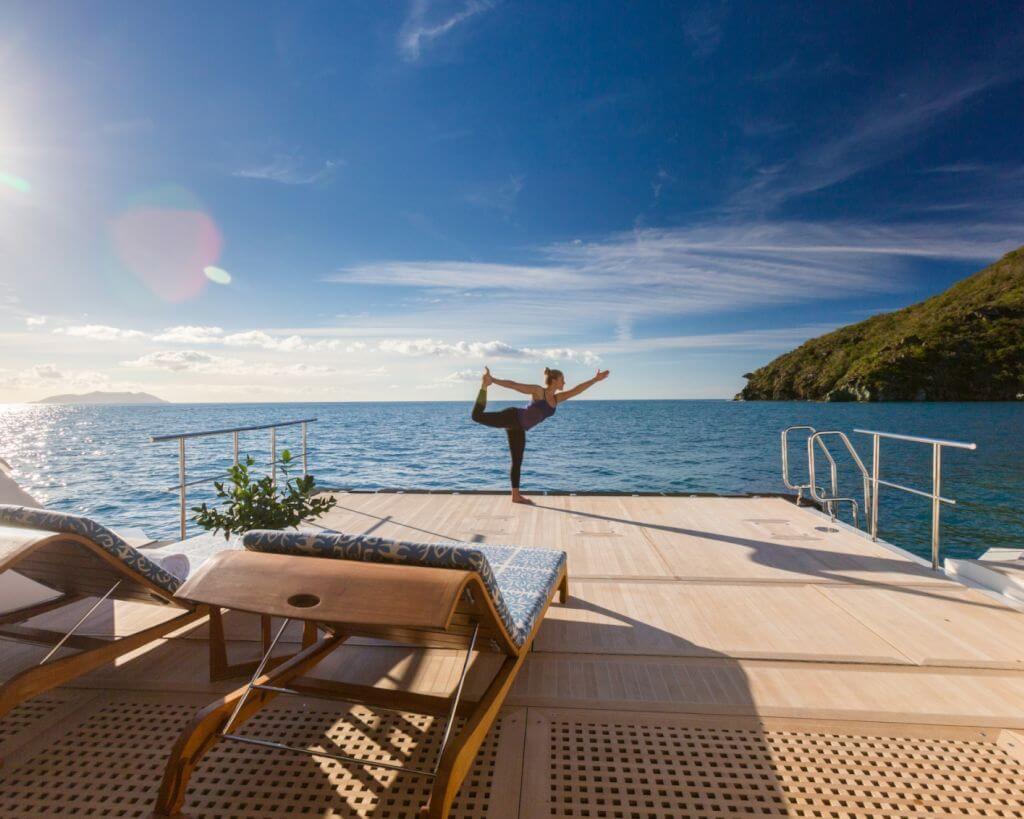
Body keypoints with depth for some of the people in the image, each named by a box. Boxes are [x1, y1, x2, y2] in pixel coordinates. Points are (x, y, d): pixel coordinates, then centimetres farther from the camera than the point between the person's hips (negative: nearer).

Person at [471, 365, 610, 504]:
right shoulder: (538, 391, -8)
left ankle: (516, 496, 15)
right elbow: (513, 385, -10)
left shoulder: (557, 398, 11)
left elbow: (576, 390, 12)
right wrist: (493, 380, -15)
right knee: (477, 416, -22)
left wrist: (595, 379, 10)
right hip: (511, 417, -7)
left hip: (518, 429, 7)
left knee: (517, 462, 9)